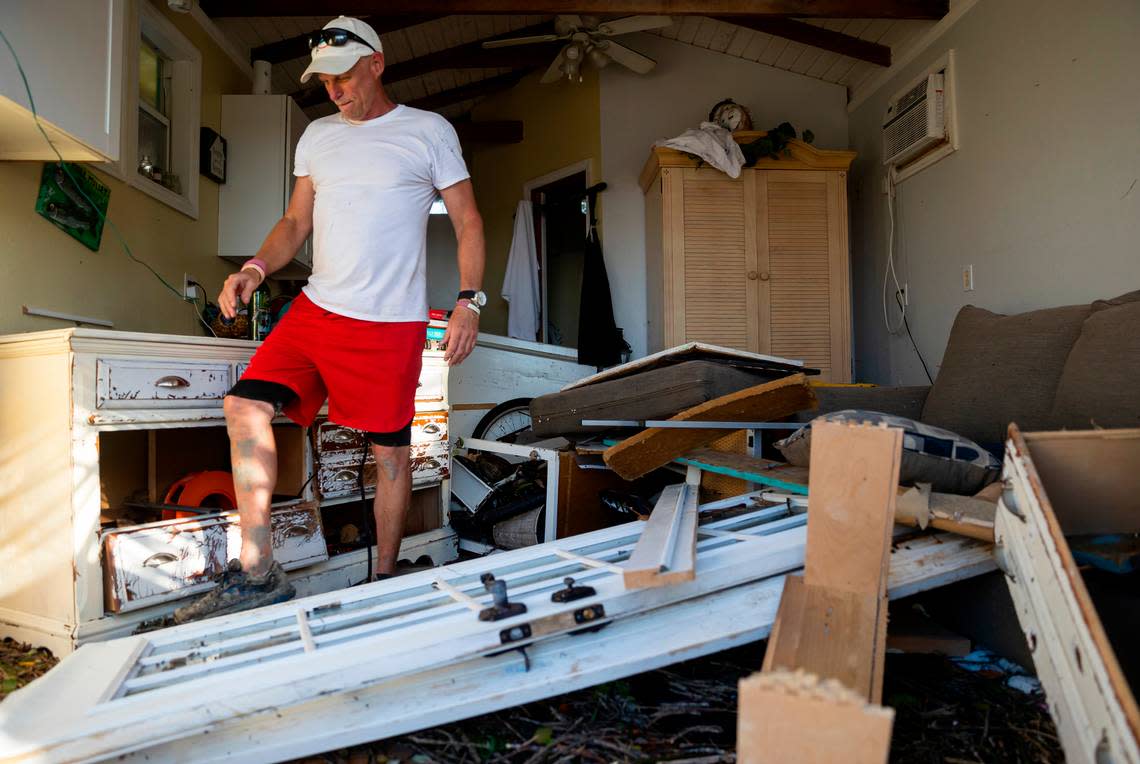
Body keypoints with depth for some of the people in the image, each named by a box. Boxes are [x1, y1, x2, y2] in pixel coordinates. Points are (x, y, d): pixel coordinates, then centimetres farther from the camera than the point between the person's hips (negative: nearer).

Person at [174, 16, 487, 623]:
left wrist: (468, 302, -12)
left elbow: (468, 222, 0)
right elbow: (295, 221, 20)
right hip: (316, 308, 5)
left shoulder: (429, 132, 3)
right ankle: (256, 574, -1)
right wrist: (256, 267, 0)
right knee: (246, 406, -9)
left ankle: (385, 580, 20)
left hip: (390, 323, -5)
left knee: (390, 450, 2)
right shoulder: (317, 136, 17)